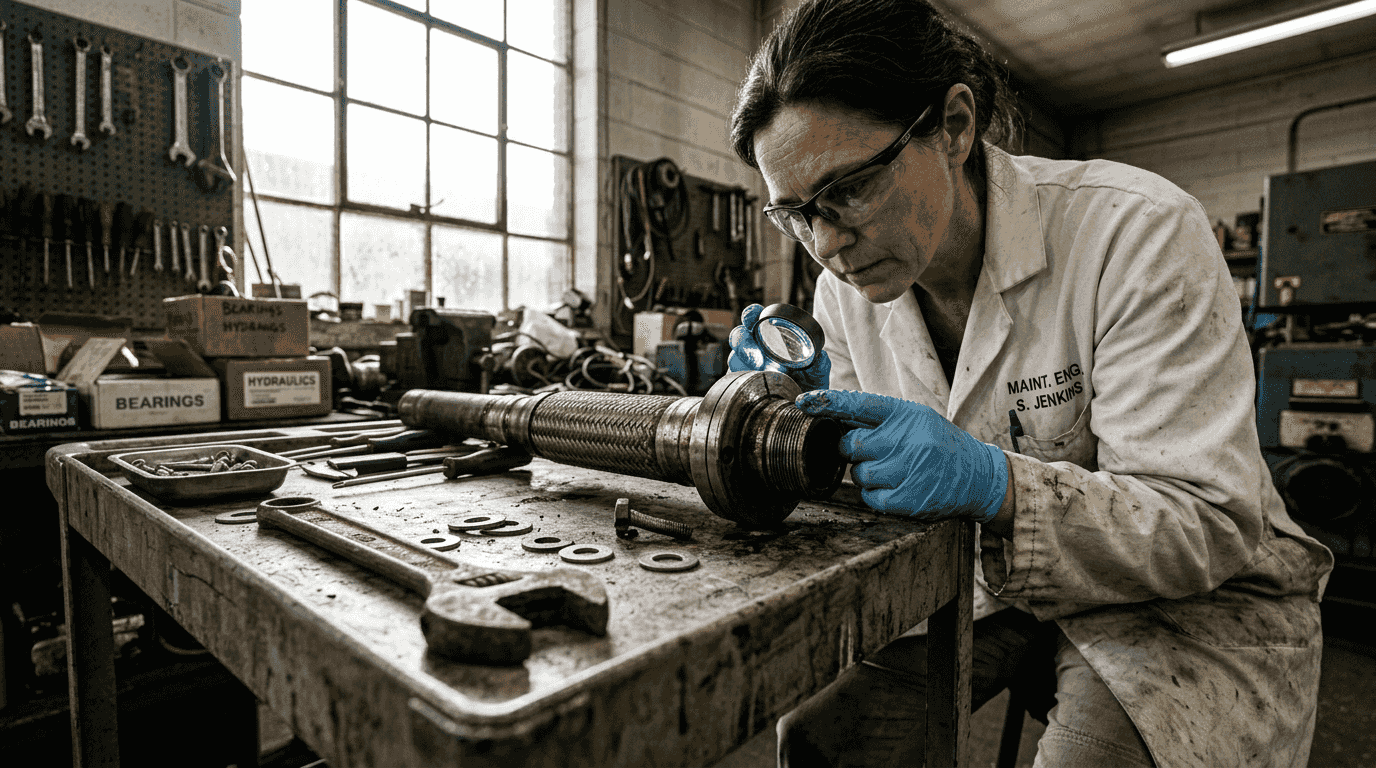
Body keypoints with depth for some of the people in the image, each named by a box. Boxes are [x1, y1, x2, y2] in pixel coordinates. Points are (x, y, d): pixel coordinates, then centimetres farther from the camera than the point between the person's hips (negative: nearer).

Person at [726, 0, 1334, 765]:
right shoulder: (846, 290, -8)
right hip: (987, 585, 4)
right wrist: (807, 414, -19)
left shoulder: (1139, 234, -23)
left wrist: (993, 482, -40)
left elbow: (1210, 527, -23)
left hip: (1185, 603, -3)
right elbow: (872, 473, 2)